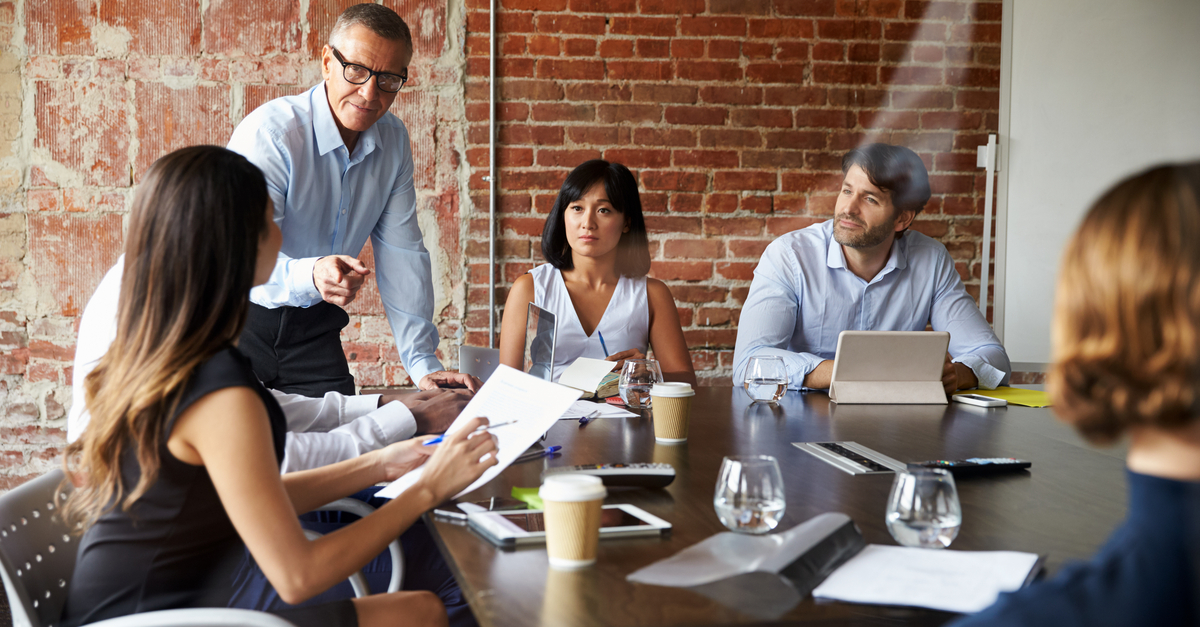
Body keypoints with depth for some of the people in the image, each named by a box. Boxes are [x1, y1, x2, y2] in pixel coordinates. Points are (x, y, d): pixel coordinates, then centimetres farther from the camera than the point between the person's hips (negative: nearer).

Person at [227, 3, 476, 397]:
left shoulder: (393, 140, -1)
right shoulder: (268, 134, -21)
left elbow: (401, 253, 0)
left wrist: (424, 364, -6)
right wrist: (311, 276, -49)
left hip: (315, 324, 5)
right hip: (242, 319, -5)